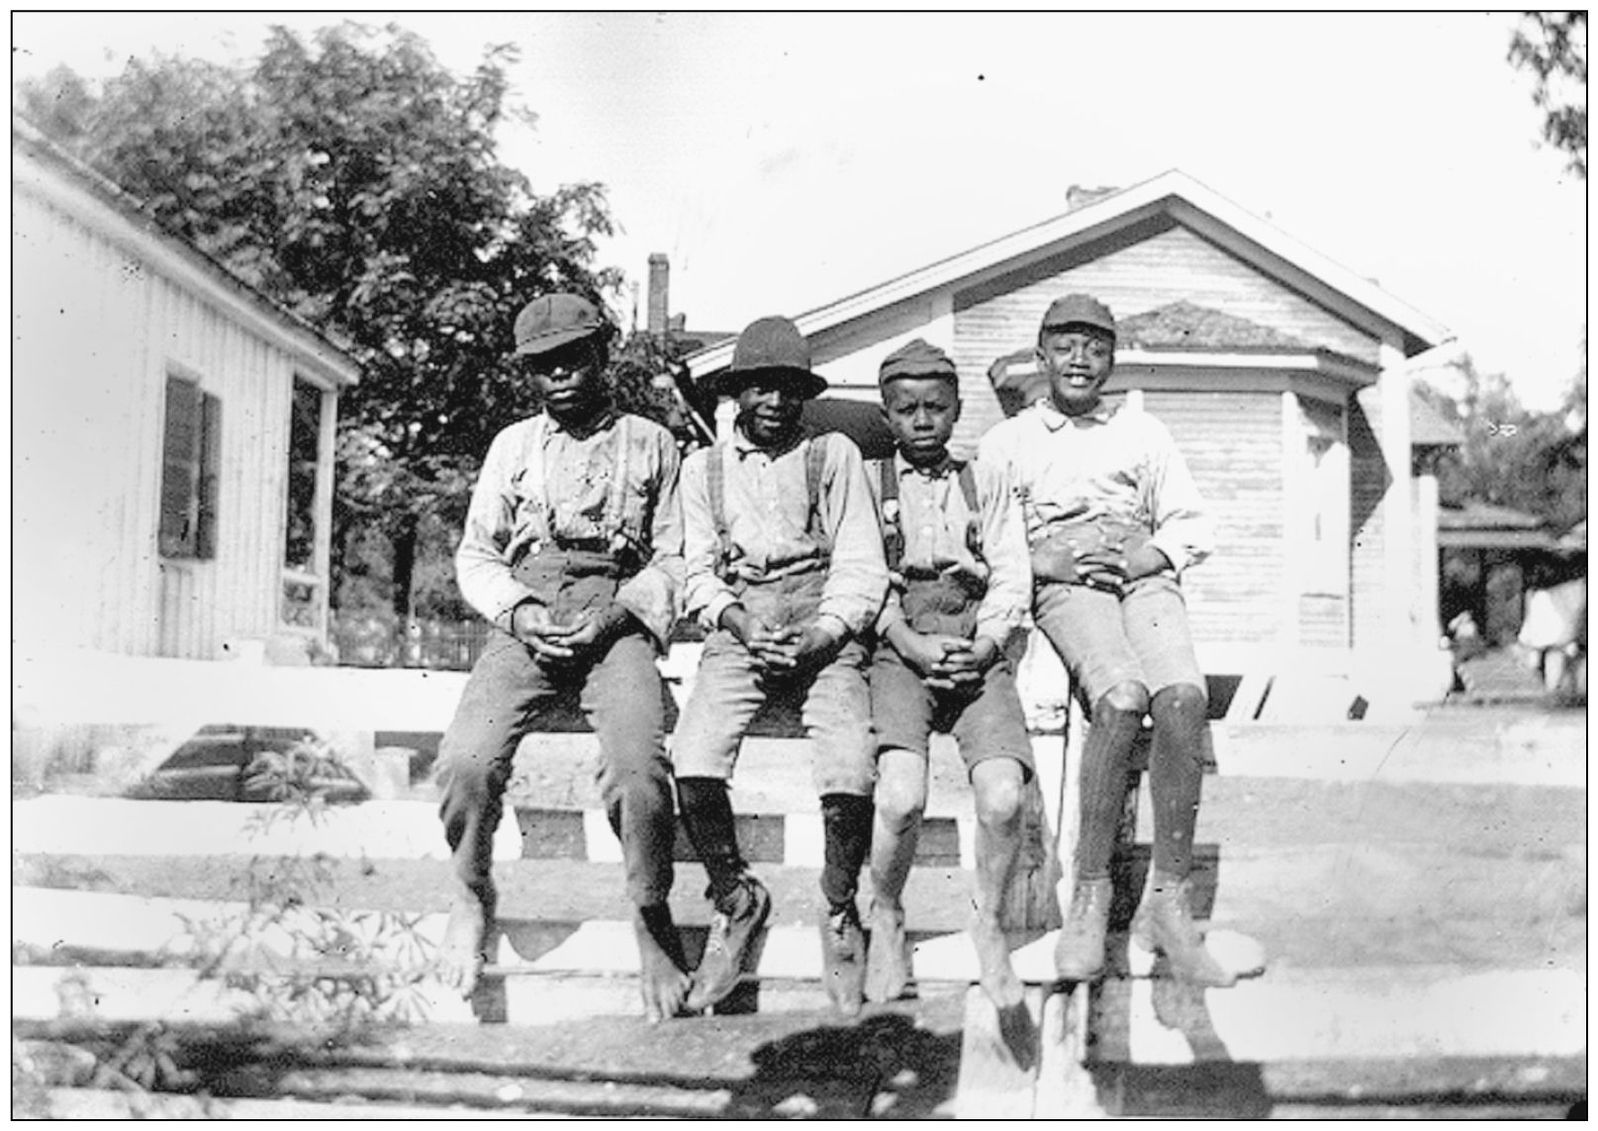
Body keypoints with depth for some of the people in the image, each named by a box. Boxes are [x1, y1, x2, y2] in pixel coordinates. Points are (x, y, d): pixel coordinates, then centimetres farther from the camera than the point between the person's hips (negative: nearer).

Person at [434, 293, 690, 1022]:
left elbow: (673, 560, 8)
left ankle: (652, 920, -8)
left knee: (639, 766, -30)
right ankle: (470, 894, 2)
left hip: (617, 622, -2)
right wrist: (518, 611, -5)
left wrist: (617, 612, -10)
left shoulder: (650, 443, 13)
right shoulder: (513, 445, 19)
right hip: (524, 624, 2)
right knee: (465, 760, -25)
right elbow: (475, 554, 15)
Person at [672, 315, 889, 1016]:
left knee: (849, 769, -27)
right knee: (693, 762, -25)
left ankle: (841, 912, 0)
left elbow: (861, 570, 5)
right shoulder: (703, 466, 18)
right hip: (737, 630, 2)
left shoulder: (834, 455, 12)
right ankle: (735, 899, 1)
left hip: (824, 631, -2)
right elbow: (698, 574, 11)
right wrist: (741, 626, -9)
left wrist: (818, 637, -12)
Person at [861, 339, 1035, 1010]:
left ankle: (988, 923, 3)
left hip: (978, 652, 2)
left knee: (1003, 798, -23)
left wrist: (979, 648, -9)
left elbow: (1012, 579, 10)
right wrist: (915, 645, -13)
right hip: (896, 649, -1)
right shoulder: (867, 482, 14)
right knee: (902, 797, -27)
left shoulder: (987, 485, 20)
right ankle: (885, 919, 2)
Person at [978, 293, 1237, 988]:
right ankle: (1090, 897, -29)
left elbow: (1191, 526, 18)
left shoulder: (1143, 433, 26)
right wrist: (1051, 562, -8)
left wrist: (1145, 556, -4)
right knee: (1123, 698, -34)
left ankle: (1168, 901, -28)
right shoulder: (1006, 441, 21)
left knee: (1184, 697, -30)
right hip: (1061, 587, -2)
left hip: (1144, 577, 2)